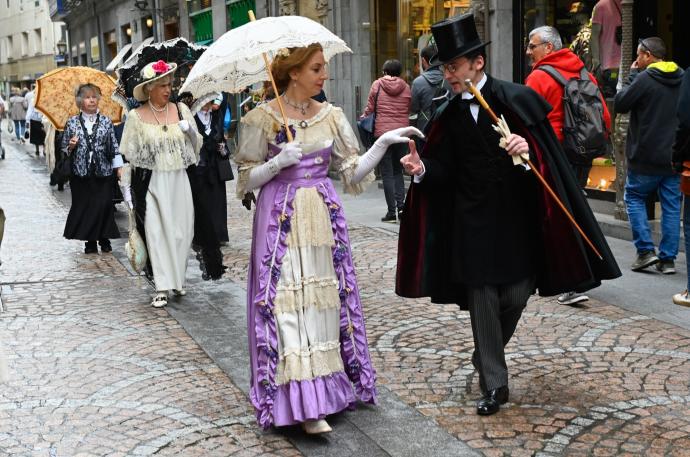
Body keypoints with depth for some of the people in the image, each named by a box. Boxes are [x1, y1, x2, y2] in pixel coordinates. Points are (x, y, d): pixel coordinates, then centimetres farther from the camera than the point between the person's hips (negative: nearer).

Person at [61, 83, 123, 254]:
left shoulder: (106, 122, 5)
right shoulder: (72, 123, 4)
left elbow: (114, 146, 5)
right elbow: (63, 149, 10)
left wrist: (119, 167, 0)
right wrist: (71, 146, -11)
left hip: (103, 171, 0)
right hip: (80, 172, 0)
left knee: (104, 205, -2)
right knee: (83, 206, 3)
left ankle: (104, 239, 13)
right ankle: (90, 241, 13)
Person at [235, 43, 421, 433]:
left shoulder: (331, 116, 6)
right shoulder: (263, 118, -5)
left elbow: (353, 172, 5)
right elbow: (247, 179, -2)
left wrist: (383, 143, -7)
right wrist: (279, 162, -18)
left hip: (325, 217, 4)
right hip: (282, 219, -4)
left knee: (326, 297, 7)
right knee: (289, 301, -7)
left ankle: (328, 384, 21)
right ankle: (304, 402, -4)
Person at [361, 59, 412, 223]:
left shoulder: (377, 85, -1)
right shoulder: (406, 88, 4)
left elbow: (370, 108, 1)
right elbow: (409, 111, 5)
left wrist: (364, 117, 21)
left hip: (382, 132, -3)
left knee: (387, 173, 1)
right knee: (398, 171, 16)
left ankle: (392, 211, -2)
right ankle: (401, 205, 2)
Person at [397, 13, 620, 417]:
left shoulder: (517, 99, -6)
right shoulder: (449, 115, 5)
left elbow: (548, 153, -8)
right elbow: (446, 170, 4)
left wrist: (527, 149, -29)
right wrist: (423, 169, -15)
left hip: (517, 217, -2)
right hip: (473, 221, 2)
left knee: (516, 296, 4)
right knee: (482, 302, 2)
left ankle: (487, 356, 34)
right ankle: (494, 385, 13)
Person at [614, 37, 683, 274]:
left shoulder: (644, 79, -13)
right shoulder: (682, 79, 6)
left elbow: (620, 104, -6)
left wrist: (632, 75, 1)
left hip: (646, 156, -5)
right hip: (675, 156, 5)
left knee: (634, 197, 11)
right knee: (671, 205, 9)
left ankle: (645, 250, 1)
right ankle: (668, 258, 10)